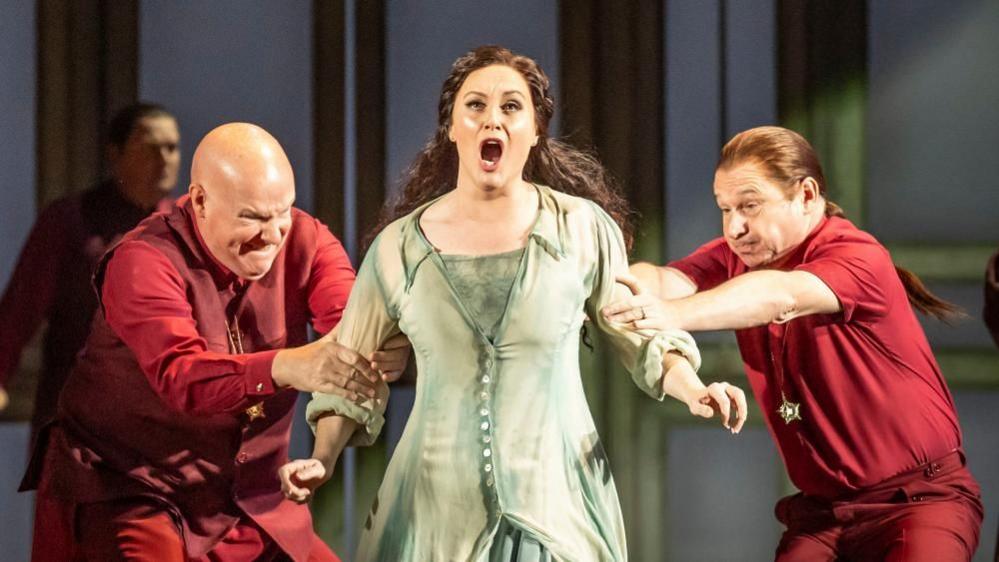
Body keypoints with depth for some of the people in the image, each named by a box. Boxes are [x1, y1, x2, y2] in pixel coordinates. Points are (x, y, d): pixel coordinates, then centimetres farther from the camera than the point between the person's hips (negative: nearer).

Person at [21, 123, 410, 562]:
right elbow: (180, 377, -34)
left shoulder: (304, 242, -2)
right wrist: (287, 367, -52)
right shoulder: (144, 262, -18)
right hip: (135, 496, -5)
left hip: (253, 504, 5)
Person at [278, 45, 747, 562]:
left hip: (557, 500, -1)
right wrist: (323, 460, -4)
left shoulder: (583, 229, -3)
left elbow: (641, 335, 9)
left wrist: (693, 392, -8)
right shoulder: (399, 247, 0)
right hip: (439, 507, 1)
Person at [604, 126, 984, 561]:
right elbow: (666, 282, -17)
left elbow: (779, 295, -36)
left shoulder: (859, 258, -16)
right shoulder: (734, 257, 3)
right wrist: (641, 286, -42)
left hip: (920, 496, -6)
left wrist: (674, 314, -52)